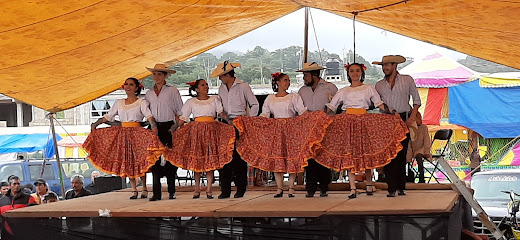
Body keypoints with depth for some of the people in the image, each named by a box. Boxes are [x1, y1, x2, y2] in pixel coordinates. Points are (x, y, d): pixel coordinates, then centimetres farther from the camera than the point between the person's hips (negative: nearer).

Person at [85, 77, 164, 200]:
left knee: (139, 160, -6)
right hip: (123, 133, 4)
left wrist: (153, 125, -31)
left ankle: (144, 188, 7)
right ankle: (134, 190, 9)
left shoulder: (142, 102, 1)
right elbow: (108, 117, 15)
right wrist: (96, 124, 5)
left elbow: (149, 116, -13)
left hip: (137, 133, -4)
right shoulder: (119, 103, 13)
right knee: (127, 162, 2)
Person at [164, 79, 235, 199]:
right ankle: (197, 188, 6)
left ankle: (209, 188, -4)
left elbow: (221, 113, 4)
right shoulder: (191, 102, 11)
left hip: (211, 130, 0)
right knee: (196, 158, -2)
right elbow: (182, 118, 8)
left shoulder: (215, 99, 14)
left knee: (210, 159, -5)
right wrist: (174, 130, -1)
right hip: (196, 130, 0)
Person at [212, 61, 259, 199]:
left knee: (239, 156, -4)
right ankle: (225, 190, -1)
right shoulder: (221, 89, 15)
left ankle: (241, 189, 3)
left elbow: (255, 105, 4)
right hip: (226, 124, 4)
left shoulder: (243, 87, 0)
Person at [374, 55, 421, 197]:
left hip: (403, 120, -2)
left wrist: (412, 117, -4)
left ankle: (401, 187, 5)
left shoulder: (407, 80, 8)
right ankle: (391, 188, -6)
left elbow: (417, 100, 9)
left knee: (401, 154, -2)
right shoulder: (379, 85, 14)